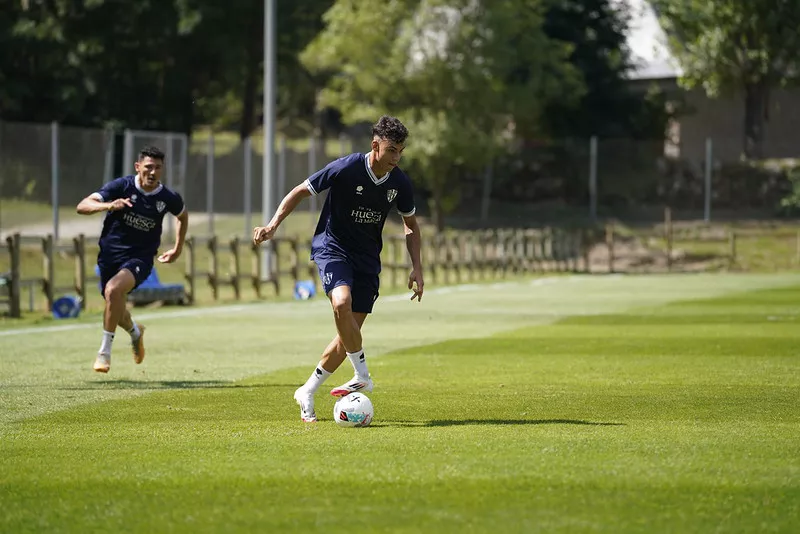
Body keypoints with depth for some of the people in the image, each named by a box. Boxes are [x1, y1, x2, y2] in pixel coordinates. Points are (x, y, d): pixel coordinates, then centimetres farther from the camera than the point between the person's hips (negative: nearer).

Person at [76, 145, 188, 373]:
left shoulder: (168, 198, -7)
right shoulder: (121, 186, -13)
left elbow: (183, 216, 18)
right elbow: (82, 206, -21)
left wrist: (177, 250, 20)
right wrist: (108, 205, -39)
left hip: (140, 258, -2)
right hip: (110, 254, 2)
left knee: (113, 289, -31)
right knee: (116, 309, 14)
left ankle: (105, 351, -20)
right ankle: (135, 332, 52)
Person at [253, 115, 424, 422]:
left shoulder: (400, 183, -4)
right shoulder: (346, 169, -17)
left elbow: (411, 225, 13)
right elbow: (300, 192, -8)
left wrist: (417, 267, 4)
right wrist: (273, 224, -19)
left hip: (368, 258, 5)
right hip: (332, 247, -4)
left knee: (350, 332, -1)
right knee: (341, 302, -33)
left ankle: (308, 393, 14)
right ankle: (362, 376, -20)